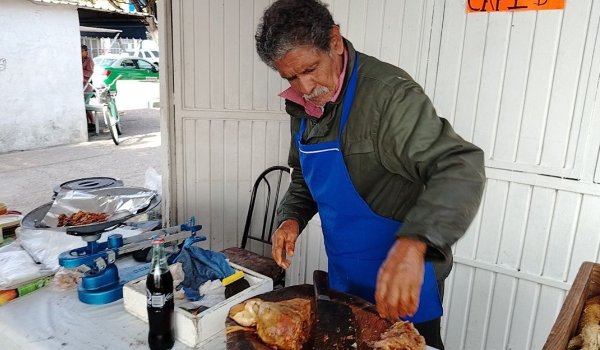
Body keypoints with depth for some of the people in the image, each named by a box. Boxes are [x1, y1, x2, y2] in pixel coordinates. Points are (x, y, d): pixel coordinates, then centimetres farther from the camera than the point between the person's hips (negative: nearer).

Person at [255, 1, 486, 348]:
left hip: (403, 281, -7)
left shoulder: (388, 93, -25)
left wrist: (413, 243, -48)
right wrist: (291, 217, -5)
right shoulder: (303, 105, 0)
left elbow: (461, 168, -34)